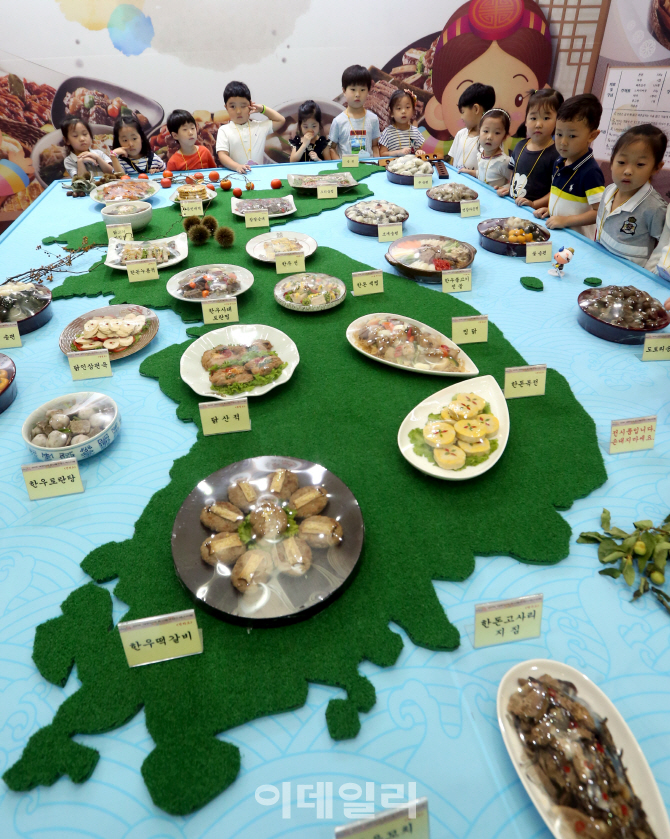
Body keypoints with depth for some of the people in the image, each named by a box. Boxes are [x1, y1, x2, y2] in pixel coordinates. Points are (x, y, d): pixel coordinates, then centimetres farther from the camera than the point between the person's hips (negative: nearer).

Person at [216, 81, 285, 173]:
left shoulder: (259, 126, 15)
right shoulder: (224, 130, 6)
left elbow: (281, 120, 25)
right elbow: (222, 155, -5)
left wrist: (262, 109, 16)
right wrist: (237, 167, -24)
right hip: (234, 173, -1)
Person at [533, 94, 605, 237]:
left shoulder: (590, 172, -15)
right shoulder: (559, 163, 10)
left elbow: (599, 212, -17)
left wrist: (566, 220, -19)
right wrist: (548, 208, 10)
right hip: (554, 231, 10)